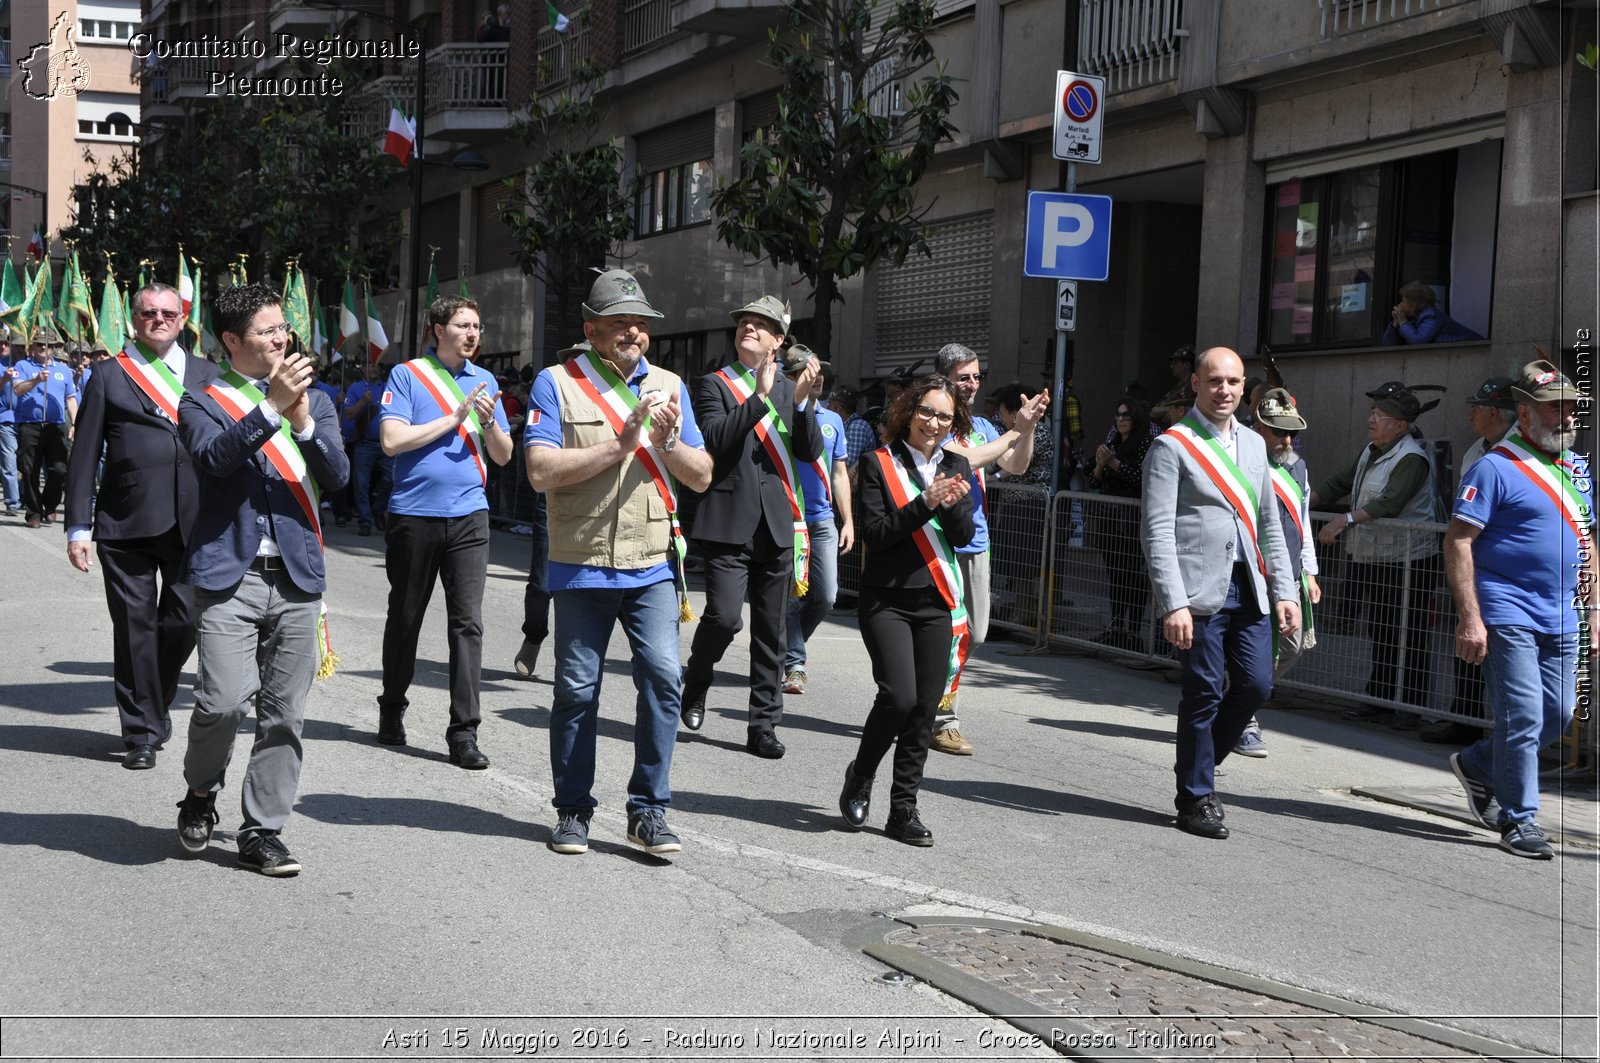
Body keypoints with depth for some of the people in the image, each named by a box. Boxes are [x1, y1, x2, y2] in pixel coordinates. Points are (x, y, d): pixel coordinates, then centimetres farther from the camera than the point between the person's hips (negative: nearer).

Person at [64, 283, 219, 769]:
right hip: (125, 526, -1)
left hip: (193, 523, 2)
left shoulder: (206, 376, 11)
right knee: (135, 629, 3)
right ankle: (142, 731, 13)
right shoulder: (109, 377, 6)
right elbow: (85, 456, 3)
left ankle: (153, 705, 27)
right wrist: (79, 527, -2)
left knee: (185, 621, 2)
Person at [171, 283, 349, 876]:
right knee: (226, 699, -16)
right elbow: (214, 456, -15)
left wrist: (303, 419, -13)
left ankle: (262, 832, 13)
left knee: (284, 714, 3)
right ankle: (201, 793, 13)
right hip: (230, 575, -3)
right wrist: (273, 407, -21)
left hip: (297, 577, 4)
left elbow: (337, 476, 2)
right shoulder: (204, 401, 6)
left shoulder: (314, 399, 16)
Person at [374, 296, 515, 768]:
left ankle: (464, 731, -3)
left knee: (468, 623, -4)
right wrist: (455, 418, -12)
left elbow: (503, 456, 12)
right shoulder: (407, 375, 0)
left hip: (468, 517, 2)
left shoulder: (484, 381, 12)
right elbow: (392, 440, -13)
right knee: (404, 619, 11)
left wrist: (489, 422, -8)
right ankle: (392, 710, 29)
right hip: (414, 516, -2)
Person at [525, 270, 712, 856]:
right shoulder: (556, 383, 0)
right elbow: (542, 472, -13)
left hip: (653, 566, 2)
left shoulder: (667, 386, 12)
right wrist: (621, 443, -16)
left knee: (662, 677, -10)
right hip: (582, 566, -2)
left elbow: (701, 477, 10)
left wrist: (669, 442, -10)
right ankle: (573, 811, 19)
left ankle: (649, 810, 1)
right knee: (576, 691, 5)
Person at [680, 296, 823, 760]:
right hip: (730, 523, -4)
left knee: (771, 631, 6)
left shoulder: (790, 388, 13)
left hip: (777, 527, 4)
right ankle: (696, 682, 15)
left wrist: (802, 399, -12)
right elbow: (715, 439, -15)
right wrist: (760, 395, -19)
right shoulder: (714, 384, 2)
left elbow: (811, 451, 2)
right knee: (724, 616, -14)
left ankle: (763, 725, 13)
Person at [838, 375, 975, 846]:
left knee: (925, 707, 1)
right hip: (887, 599, -4)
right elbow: (874, 534, -11)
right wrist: (924, 504, -20)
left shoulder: (956, 466, 10)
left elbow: (964, 536, 2)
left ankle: (904, 809, 11)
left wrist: (953, 503, -18)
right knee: (899, 696, -17)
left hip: (936, 602, 4)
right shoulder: (878, 463, -1)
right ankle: (859, 777, 9)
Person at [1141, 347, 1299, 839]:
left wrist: (1285, 591, 12)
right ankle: (1196, 798, 12)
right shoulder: (1172, 446, -4)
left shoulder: (1253, 444, 17)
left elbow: (1268, 525, 20)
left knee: (1256, 684, 3)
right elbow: (1158, 531, -10)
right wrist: (1173, 603, -18)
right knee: (1204, 692, -2)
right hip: (1199, 590, -6)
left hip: (1248, 587, 6)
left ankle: (1200, 763, 25)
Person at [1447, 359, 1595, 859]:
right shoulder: (1495, 469, -8)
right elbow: (1458, 542, -13)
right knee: (1523, 718, -7)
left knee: (1559, 715, 9)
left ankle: (1478, 766, 29)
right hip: (1508, 616, -7)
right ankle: (1519, 820, 4)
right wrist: (1469, 618, -19)